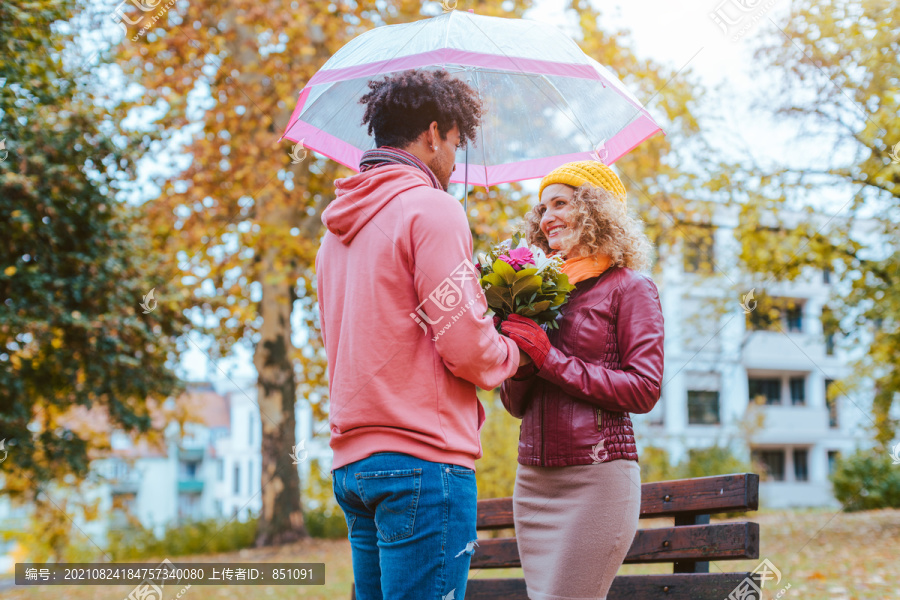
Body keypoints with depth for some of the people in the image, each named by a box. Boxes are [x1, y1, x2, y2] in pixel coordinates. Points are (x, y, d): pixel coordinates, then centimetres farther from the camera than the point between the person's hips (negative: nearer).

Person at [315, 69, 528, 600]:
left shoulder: (339, 227, 19)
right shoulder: (431, 207, -8)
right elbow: (466, 347, -15)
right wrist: (515, 352, 6)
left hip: (351, 460, 9)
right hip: (423, 457, -9)